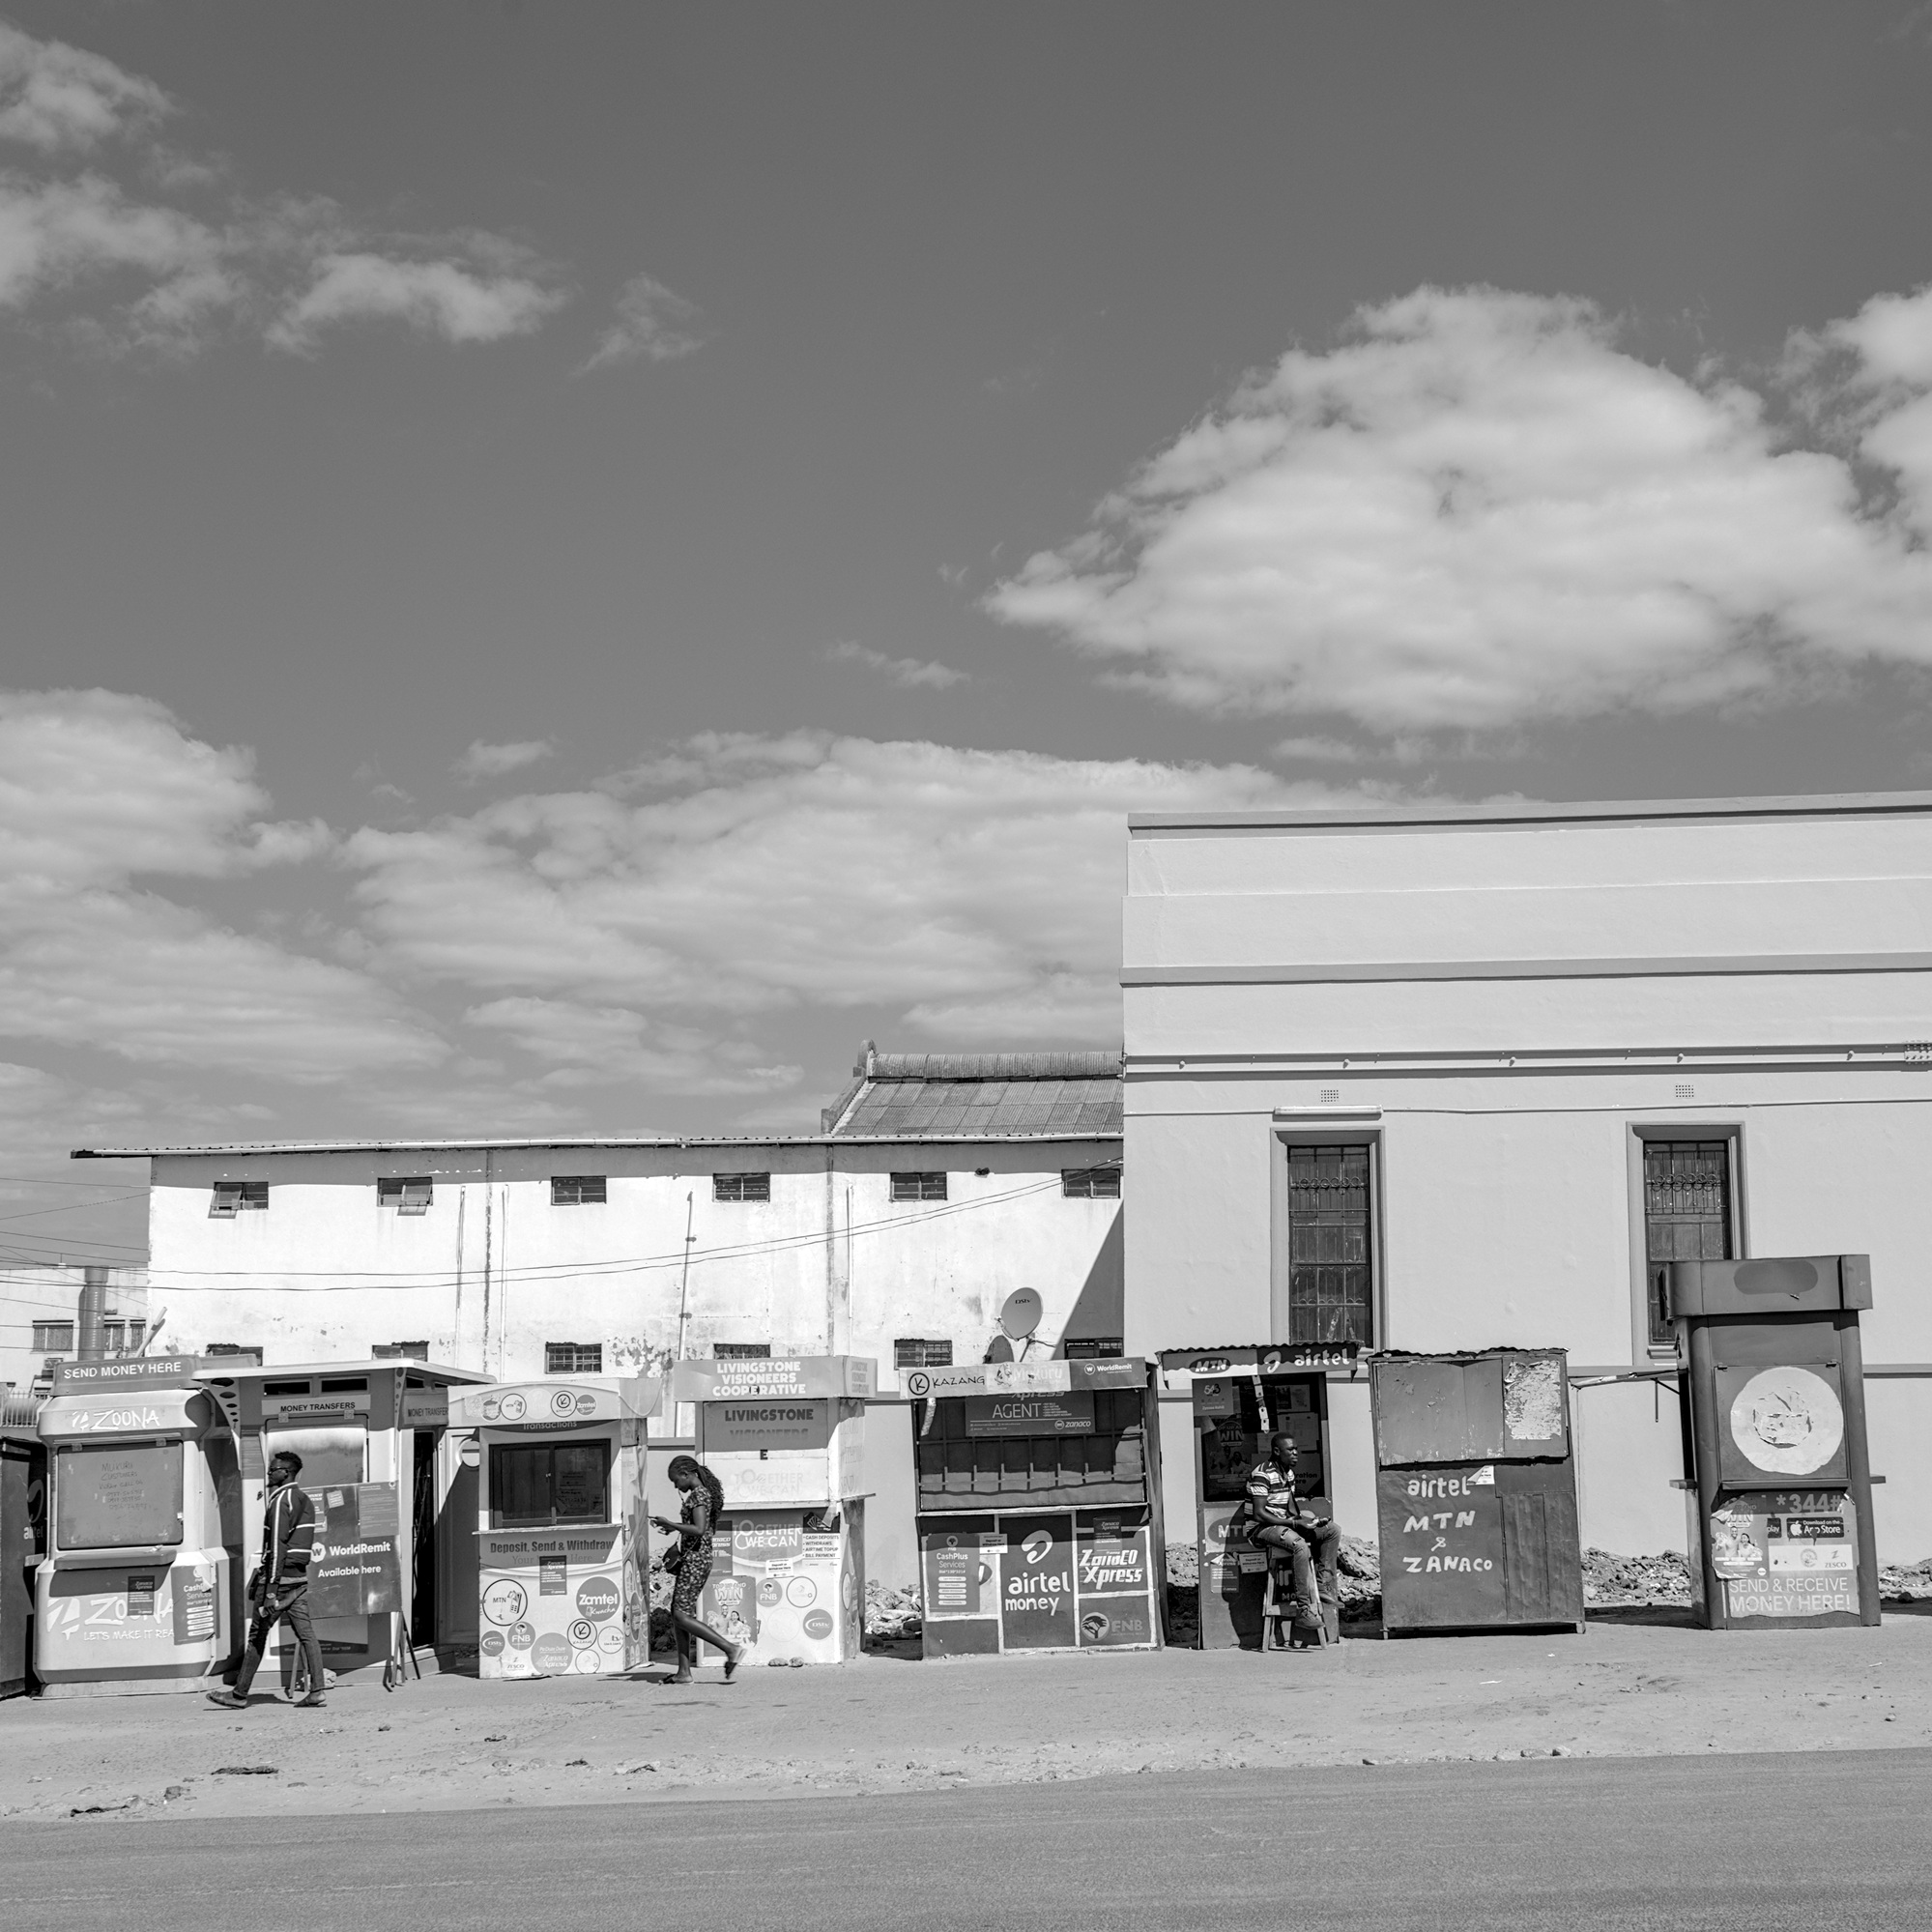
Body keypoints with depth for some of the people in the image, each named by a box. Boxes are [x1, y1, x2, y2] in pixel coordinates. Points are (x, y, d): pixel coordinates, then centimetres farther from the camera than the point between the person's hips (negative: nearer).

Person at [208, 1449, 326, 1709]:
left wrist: (271, 1588, -21)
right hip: (299, 1576, 8)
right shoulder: (305, 1500, 16)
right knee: (306, 1634, 3)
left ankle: (239, 1695, 8)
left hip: (279, 1576, -8)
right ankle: (316, 1691, -4)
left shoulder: (281, 1500, -12)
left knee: (257, 1636, 1)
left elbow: (278, 1545, -19)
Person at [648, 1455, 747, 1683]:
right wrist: (676, 1527, 20)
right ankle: (684, 1672, 8)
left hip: (695, 1560, -10)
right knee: (677, 1613, 9)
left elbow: (699, 1530, -24)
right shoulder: (704, 1493, 16)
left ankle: (731, 1648, -15)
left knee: (682, 1616, -12)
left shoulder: (698, 1494, -14)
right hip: (692, 1560, 10)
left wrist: (671, 1525, -17)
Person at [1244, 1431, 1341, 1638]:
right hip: (1262, 1528, -9)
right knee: (1300, 1545, -36)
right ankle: (1303, 1610, -34)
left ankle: (1325, 1588, 2)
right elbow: (1259, 1514, -23)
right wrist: (1295, 1523, -25)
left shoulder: (1288, 1473, 11)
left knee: (1333, 1528, 0)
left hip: (1284, 1524, 9)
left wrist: (1310, 1519, -4)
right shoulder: (1262, 1474, -18)